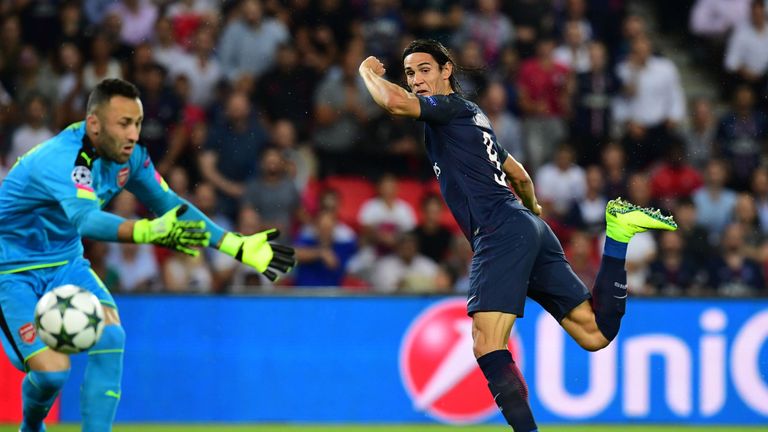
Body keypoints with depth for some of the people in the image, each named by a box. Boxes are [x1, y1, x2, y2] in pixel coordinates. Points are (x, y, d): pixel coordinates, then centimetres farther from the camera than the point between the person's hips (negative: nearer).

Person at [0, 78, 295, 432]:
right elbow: (86, 219, -52)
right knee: (52, 370, -19)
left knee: (109, 335, -19)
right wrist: (150, 232, -70)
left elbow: (169, 205, 6)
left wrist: (236, 246, 3)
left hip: (66, 262, 7)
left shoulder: (129, 156, -8)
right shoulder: (61, 161, -33)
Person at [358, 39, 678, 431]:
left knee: (488, 348, -21)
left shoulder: (450, 107, 0)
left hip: (502, 231, -9)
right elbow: (519, 175, 39)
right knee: (595, 335, 8)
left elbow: (394, 102, -19)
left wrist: (368, 72, 2)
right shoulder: (470, 115, 27)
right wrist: (533, 208, 59)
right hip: (529, 229, 9)